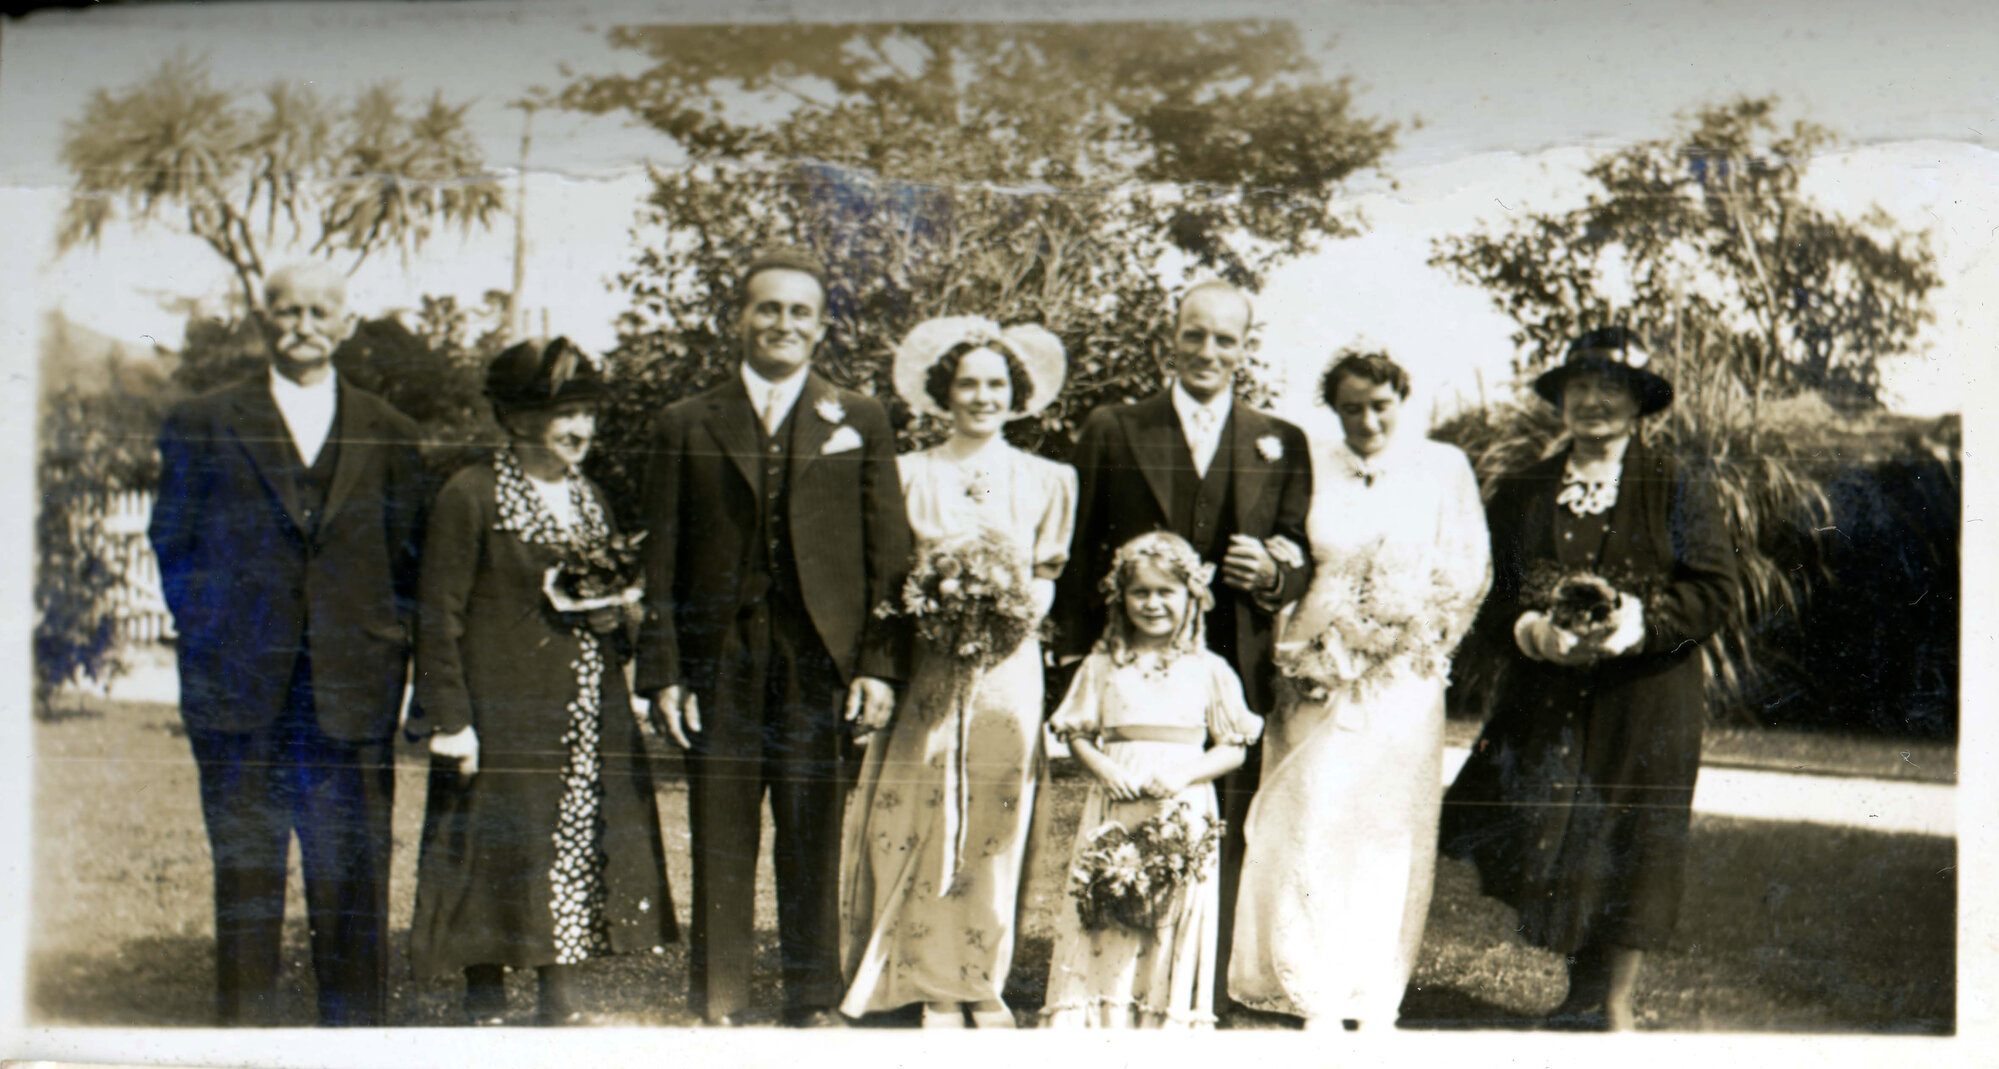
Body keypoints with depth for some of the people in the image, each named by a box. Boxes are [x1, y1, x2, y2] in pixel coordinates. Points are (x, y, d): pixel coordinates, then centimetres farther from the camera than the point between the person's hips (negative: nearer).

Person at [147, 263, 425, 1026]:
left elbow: (408, 558, 13)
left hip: (350, 695, 1)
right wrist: (209, 639, 2)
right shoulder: (202, 425, 6)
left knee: (353, 878, 2)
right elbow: (174, 544, 9)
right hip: (239, 695, -1)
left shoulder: (388, 435, 11)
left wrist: (385, 654, 4)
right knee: (245, 876, 4)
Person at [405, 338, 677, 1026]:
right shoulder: (470, 496, -7)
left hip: (590, 715, 6)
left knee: (582, 855, 7)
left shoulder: (590, 498, 14)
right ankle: (485, 1009, 9)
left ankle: (561, 1003, 18)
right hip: (503, 715, -6)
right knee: (499, 859, -3)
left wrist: (610, 612, 6)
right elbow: (438, 616, -9)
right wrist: (450, 718, -14)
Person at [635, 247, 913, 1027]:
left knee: (814, 844, 4)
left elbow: (888, 553, 6)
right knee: (719, 849, 4)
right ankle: (719, 1008, 13)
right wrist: (663, 671, -2)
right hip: (719, 662, 0)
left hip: (819, 662, 0)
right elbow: (662, 561, 6)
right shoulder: (688, 425, 10)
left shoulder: (860, 422, 10)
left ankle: (815, 1006, 13)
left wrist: (880, 663, -3)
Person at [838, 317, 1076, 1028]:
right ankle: (935, 988, 6)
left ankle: (982, 981, 15)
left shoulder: (1046, 481, 10)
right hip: (927, 671, 0)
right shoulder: (910, 476, 8)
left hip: (1007, 670, 1)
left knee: (993, 824, 2)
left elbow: (1051, 577, 13)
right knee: (918, 821, -4)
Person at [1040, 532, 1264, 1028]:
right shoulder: (1103, 665, 9)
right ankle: (1102, 1019, 2)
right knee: (1104, 917, -4)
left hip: (1182, 811, -1)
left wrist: (1183, 775, -12)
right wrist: (1104, 769, -9)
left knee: (1175, 922, -1)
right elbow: (1078, 734, 11)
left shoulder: (1209, 670, 4)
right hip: (1115, 812, 1)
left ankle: (1166, 1021, 7)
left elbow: (1233, 749, 4)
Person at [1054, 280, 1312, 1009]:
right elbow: (1078, 554, 8)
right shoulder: (1112, 430, 9)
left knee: (1222, 839, 0)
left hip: (1236, 674, 1)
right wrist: (1078, 655, 0)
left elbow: (1304, 560, 12)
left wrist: (1272, 575, -10)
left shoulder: (1282, 445, 13)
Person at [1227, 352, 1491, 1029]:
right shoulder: (1311, 470, 6)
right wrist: (1299, 650, -6)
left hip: (1402, 682, 0)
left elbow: (1468, 573, 3)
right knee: (1312, 828, -4)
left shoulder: (1444, 468, 4)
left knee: (1389, 832, 5)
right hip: (1321, 679, 1)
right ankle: (1319, 1003, 4)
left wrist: (1417, 633, -9)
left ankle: (1376, 1000, 15)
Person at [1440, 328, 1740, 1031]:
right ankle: (1580, 998, 22)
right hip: (1546, 703, 3)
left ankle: (1614, 1006, 14)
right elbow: (1490, 593, 9)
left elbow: (1714, 588, -3)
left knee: (1632, 847, 1)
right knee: (1549, 843, 3)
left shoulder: (1672, 488, 2)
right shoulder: (1522, 493, 10)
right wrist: (1533, 631, -12)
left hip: (1646, 704, -2)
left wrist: (1639, 624, -18)